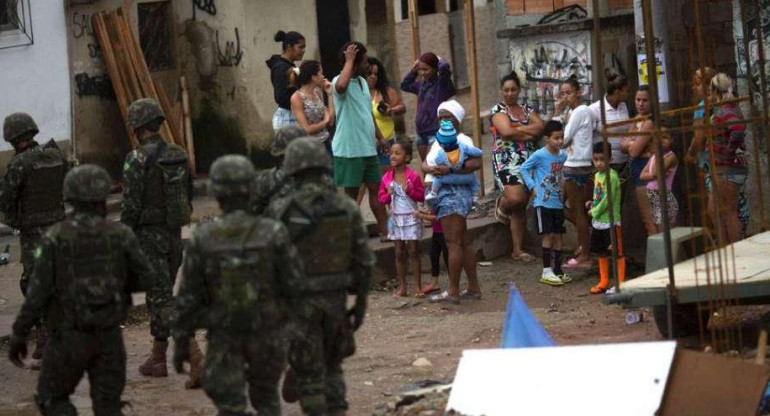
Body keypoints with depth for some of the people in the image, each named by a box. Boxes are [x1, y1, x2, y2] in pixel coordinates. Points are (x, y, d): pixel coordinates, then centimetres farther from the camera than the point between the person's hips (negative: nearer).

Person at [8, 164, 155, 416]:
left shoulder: (55, 238, -10)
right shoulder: (120, 235, -5)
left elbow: (38, 290, -12)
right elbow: (145, 279, 1)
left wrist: (19, 334, -4)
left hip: (70, 336, -2)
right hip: (109, 335, 2)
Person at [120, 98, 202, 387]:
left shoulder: (137, 159, -16)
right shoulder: (179, 155, 5)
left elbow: (130, 206, -17)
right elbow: (188, 197, 11)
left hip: (149, 236, -7)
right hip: (174, 234, 7)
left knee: (163, 300, -8)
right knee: (159, 296, 19)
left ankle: (195, 357, -22)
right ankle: (158, 358, 26)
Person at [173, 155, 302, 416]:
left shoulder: (202, 239, -12)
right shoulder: (273, 233, -13)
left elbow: (188, 297, -7)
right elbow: (295, 285, -10)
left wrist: (181, 342, 3)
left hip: (224, 336, -1)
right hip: (267, 333, 1)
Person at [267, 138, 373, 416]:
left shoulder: (280, 210, -13)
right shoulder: (347, 208, -3)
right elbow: (363, 260, -1)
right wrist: (361, 301, 9)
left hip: (298, 302, -3)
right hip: (335, 299, 3)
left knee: (309, 373, 6)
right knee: (331, 367, 21)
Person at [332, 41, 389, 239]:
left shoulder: (362, 82, 13)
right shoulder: (340, 81, -14)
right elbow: (341, 86, -41)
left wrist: (379, 137, 21)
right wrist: (349, 60, -29)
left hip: (368, 147, 8)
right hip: (349, 149, -8)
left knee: (375, 188, 10)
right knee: (351, 193, 1)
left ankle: (384, 230, 16)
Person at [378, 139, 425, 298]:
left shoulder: (413, 176, -9)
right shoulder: (387, 178, 1)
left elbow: (422, 195, -6)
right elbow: (382, 198, 8)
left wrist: (410, 191, -21)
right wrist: (388, 194, -13)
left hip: (411, 218, -4)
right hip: (396, 218, 4)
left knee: (413, 251, -1)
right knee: (399, 252, 7)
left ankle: (418, 287, 2)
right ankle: (402, 286, 12)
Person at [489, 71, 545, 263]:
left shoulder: (528, 110, 17)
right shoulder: (498, 110, 1)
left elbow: (541, 126, -1)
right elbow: (506, 131, -15)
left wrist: (518, 130, -11)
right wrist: (530, 133, -5)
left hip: (528, 162, 5)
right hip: (507, 161, -5)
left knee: (521, 206, 3)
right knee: (515, 198, -24)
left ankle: (518, 250, 7)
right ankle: (502, 205, 14)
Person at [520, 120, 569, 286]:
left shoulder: (563, 155, 5)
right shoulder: (539, 156, -13)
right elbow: (524, 169, -3)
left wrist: (561, 189, 9)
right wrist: (532, 186, -10)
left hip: (557, 202, 6)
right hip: (543, 202, -6)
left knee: (558, 235, 9)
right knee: (548, 235, -7)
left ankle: (557, 270, 17)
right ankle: (546, 272, -3)